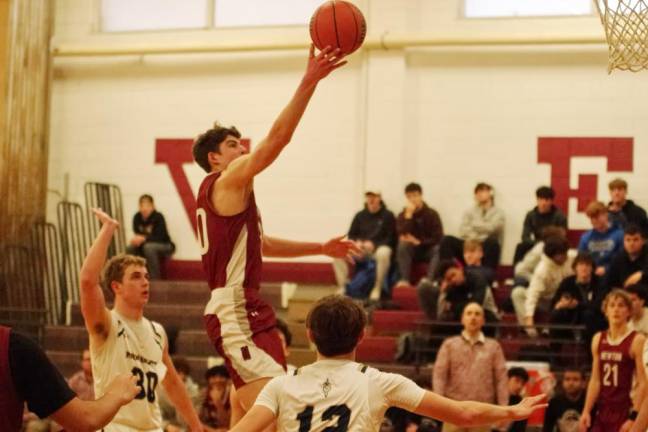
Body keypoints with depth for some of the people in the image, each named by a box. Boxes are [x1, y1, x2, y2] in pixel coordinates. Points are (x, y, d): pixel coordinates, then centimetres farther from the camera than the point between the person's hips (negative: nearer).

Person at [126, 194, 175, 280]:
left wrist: (144, 239, -38)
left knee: (148, 247, -35)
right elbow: (137, 233, 0)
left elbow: (160, 237, -26)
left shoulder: (158, 217, -22)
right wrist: (137, 240, -24)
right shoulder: (137, 217, -8)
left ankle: (155, 278, -27)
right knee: (129, 248, -17)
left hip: (165, 246, -6)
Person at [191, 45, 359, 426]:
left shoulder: (222, 193, 22)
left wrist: (321, 248, 26)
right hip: (236, 311, -11)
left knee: (246, 412, 15)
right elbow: (277, 138, -18)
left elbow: (262, 244, 30)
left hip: (244, 311, 11)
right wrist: (309, 82, -21)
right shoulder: (228, 181, -7)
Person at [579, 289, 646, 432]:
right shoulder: (598, 339, 9)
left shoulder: (637, 341, -8)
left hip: (624, 411, -6)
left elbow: (643, 383, -11)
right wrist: (586, 410, 6)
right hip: (602, 411, 6)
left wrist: (634, 417, -17)